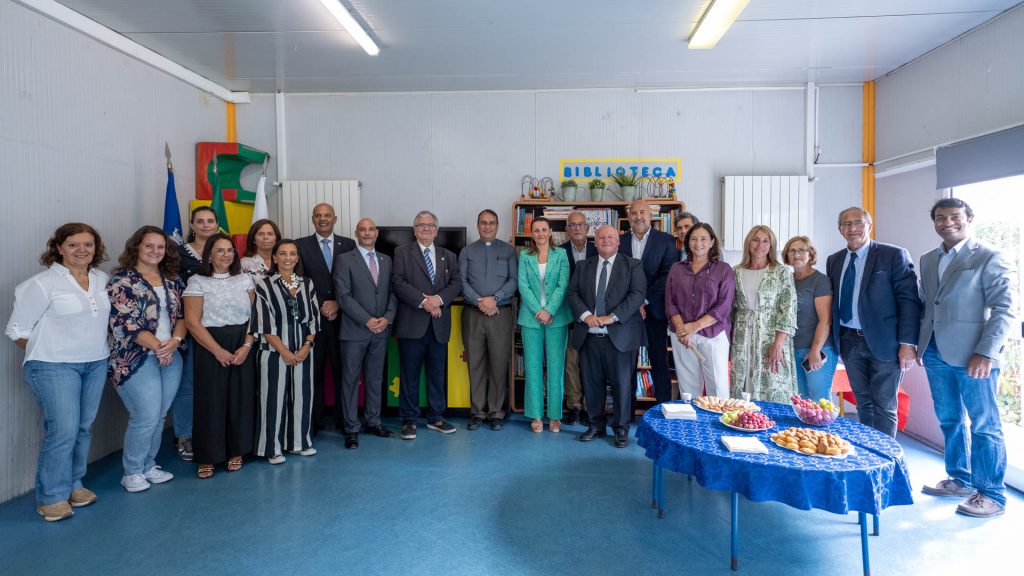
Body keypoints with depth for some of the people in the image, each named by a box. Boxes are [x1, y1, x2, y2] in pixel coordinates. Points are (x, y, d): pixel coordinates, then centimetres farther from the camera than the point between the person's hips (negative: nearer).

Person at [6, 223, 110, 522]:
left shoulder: (102, 279, 7)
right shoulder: (43, 284, -10)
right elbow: (18, 329, -6)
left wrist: (96, 349, 8)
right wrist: (46, 353, -1)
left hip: (96, 364, 6)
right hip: (55, 367, -5)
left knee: (84, 427, 11)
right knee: (63, 430, -8)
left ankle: (73, 483, 27)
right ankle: (51, 497, 7)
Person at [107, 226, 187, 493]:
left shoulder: (173, 279, 10)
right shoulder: (122, 281, -7)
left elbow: (182, 314, 8)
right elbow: (124, 323, -14)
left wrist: (174, 341, -10)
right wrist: (157, 345, -17)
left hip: (170, 357, 6)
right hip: (136, 359, -5)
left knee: (159, 416, 11)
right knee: (147, 416, -7)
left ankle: (148, 466, 27)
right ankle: (132, 472, 13)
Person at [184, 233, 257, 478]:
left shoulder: (244, 279, 8)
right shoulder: (197, 281, -1)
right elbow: (192, 322, -7)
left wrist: (246, 346, -9)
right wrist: (219, 351, -13)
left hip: (243, 349, 3)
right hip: (211, 350, -3)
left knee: (241, 399, 5)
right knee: (211, 401, 1)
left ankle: (236, 451, 21)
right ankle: (207, 458, 15)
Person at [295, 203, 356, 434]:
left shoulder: (348, 245, 7)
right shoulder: (301, 245, 4)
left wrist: (337, 304, -7)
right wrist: (320, 308, -8)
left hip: (341, 317, 1)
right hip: (313, 318, -1)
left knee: (342, 369, 5)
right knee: (314, 370, 4)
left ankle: (343, 419, 15)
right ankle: (313, 421, 14)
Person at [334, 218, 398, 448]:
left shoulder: (386, 260, 11)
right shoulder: (345, 260, -2)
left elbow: (393, 292, 9)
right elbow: (344, 295, -10)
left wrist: (388, 318, -7)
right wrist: (367, 320, -15)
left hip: (381, 330, 4)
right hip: (355, 330, -4)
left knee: (375, 378, 12)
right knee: (351, 380, 2)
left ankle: (373, 422, 24)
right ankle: (351, 429, 11)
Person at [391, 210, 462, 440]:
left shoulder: (448, 256, 15)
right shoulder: (402, 253, 5)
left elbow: (456, 283, 4)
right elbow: (398, 283, -7)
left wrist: (439, 298, -14)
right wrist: (423, 302, -16)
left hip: (439, 325, 3)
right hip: (412, 324, -3)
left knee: (437, 373, 11)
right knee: (409, 374, 3)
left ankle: (436, 417, 22)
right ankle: (409, 420, 14)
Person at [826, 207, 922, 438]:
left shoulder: (894, 255, -5)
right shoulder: (834, 260, 10)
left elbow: (909, 300, -9)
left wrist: (908, 343, -15)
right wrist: (833, 340, 7)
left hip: (883, 342, -5)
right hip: (849, 342, 5)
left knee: (883, 406, 1)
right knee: (863, 403, 14)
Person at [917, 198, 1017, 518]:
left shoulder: (989, 258, -5)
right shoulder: (928, 260, 13)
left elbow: (1005, 308, -11)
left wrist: (985, 353, -18)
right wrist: (918, 344, 9)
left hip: (971, 356, -6)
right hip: (936, 353, 6)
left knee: (983, 425, 2)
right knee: (950, 420, 15)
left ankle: (992, 494, 13)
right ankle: (960, 480, 29)